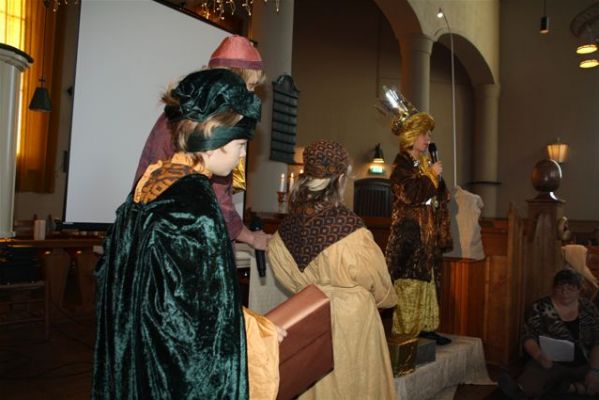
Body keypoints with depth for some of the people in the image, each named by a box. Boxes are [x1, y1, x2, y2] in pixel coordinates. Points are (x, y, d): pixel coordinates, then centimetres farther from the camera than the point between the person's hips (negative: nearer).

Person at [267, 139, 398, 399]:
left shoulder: (290, 224, -9)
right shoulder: (347, 225, -24)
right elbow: (376, 278, -9)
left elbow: (287, 274, 4)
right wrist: (388, 298, 12)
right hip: (351, 315, -5)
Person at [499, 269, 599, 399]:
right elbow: (529, 338, -6)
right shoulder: (540, 308, -2)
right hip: (551, 363, -3)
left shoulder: (589, 309, 6)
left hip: (583, 366, 4)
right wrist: (539, 356, -28)